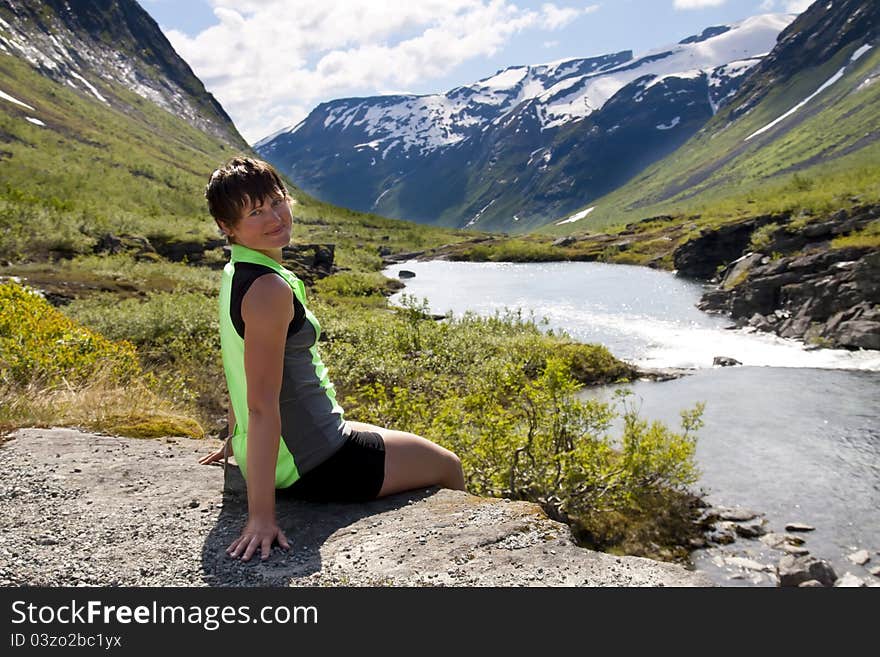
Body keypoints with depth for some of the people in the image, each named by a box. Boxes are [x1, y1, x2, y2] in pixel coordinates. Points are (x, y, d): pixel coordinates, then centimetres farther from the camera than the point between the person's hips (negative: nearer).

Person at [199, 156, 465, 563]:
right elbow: (262, 404, -30)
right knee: (448, 468, 13)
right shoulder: (269, 289, -27)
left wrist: (236, 441, 24)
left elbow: (242, 371, 14)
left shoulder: (236, 274, 4)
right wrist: (261, 515, -28)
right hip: (315, 464, -10)